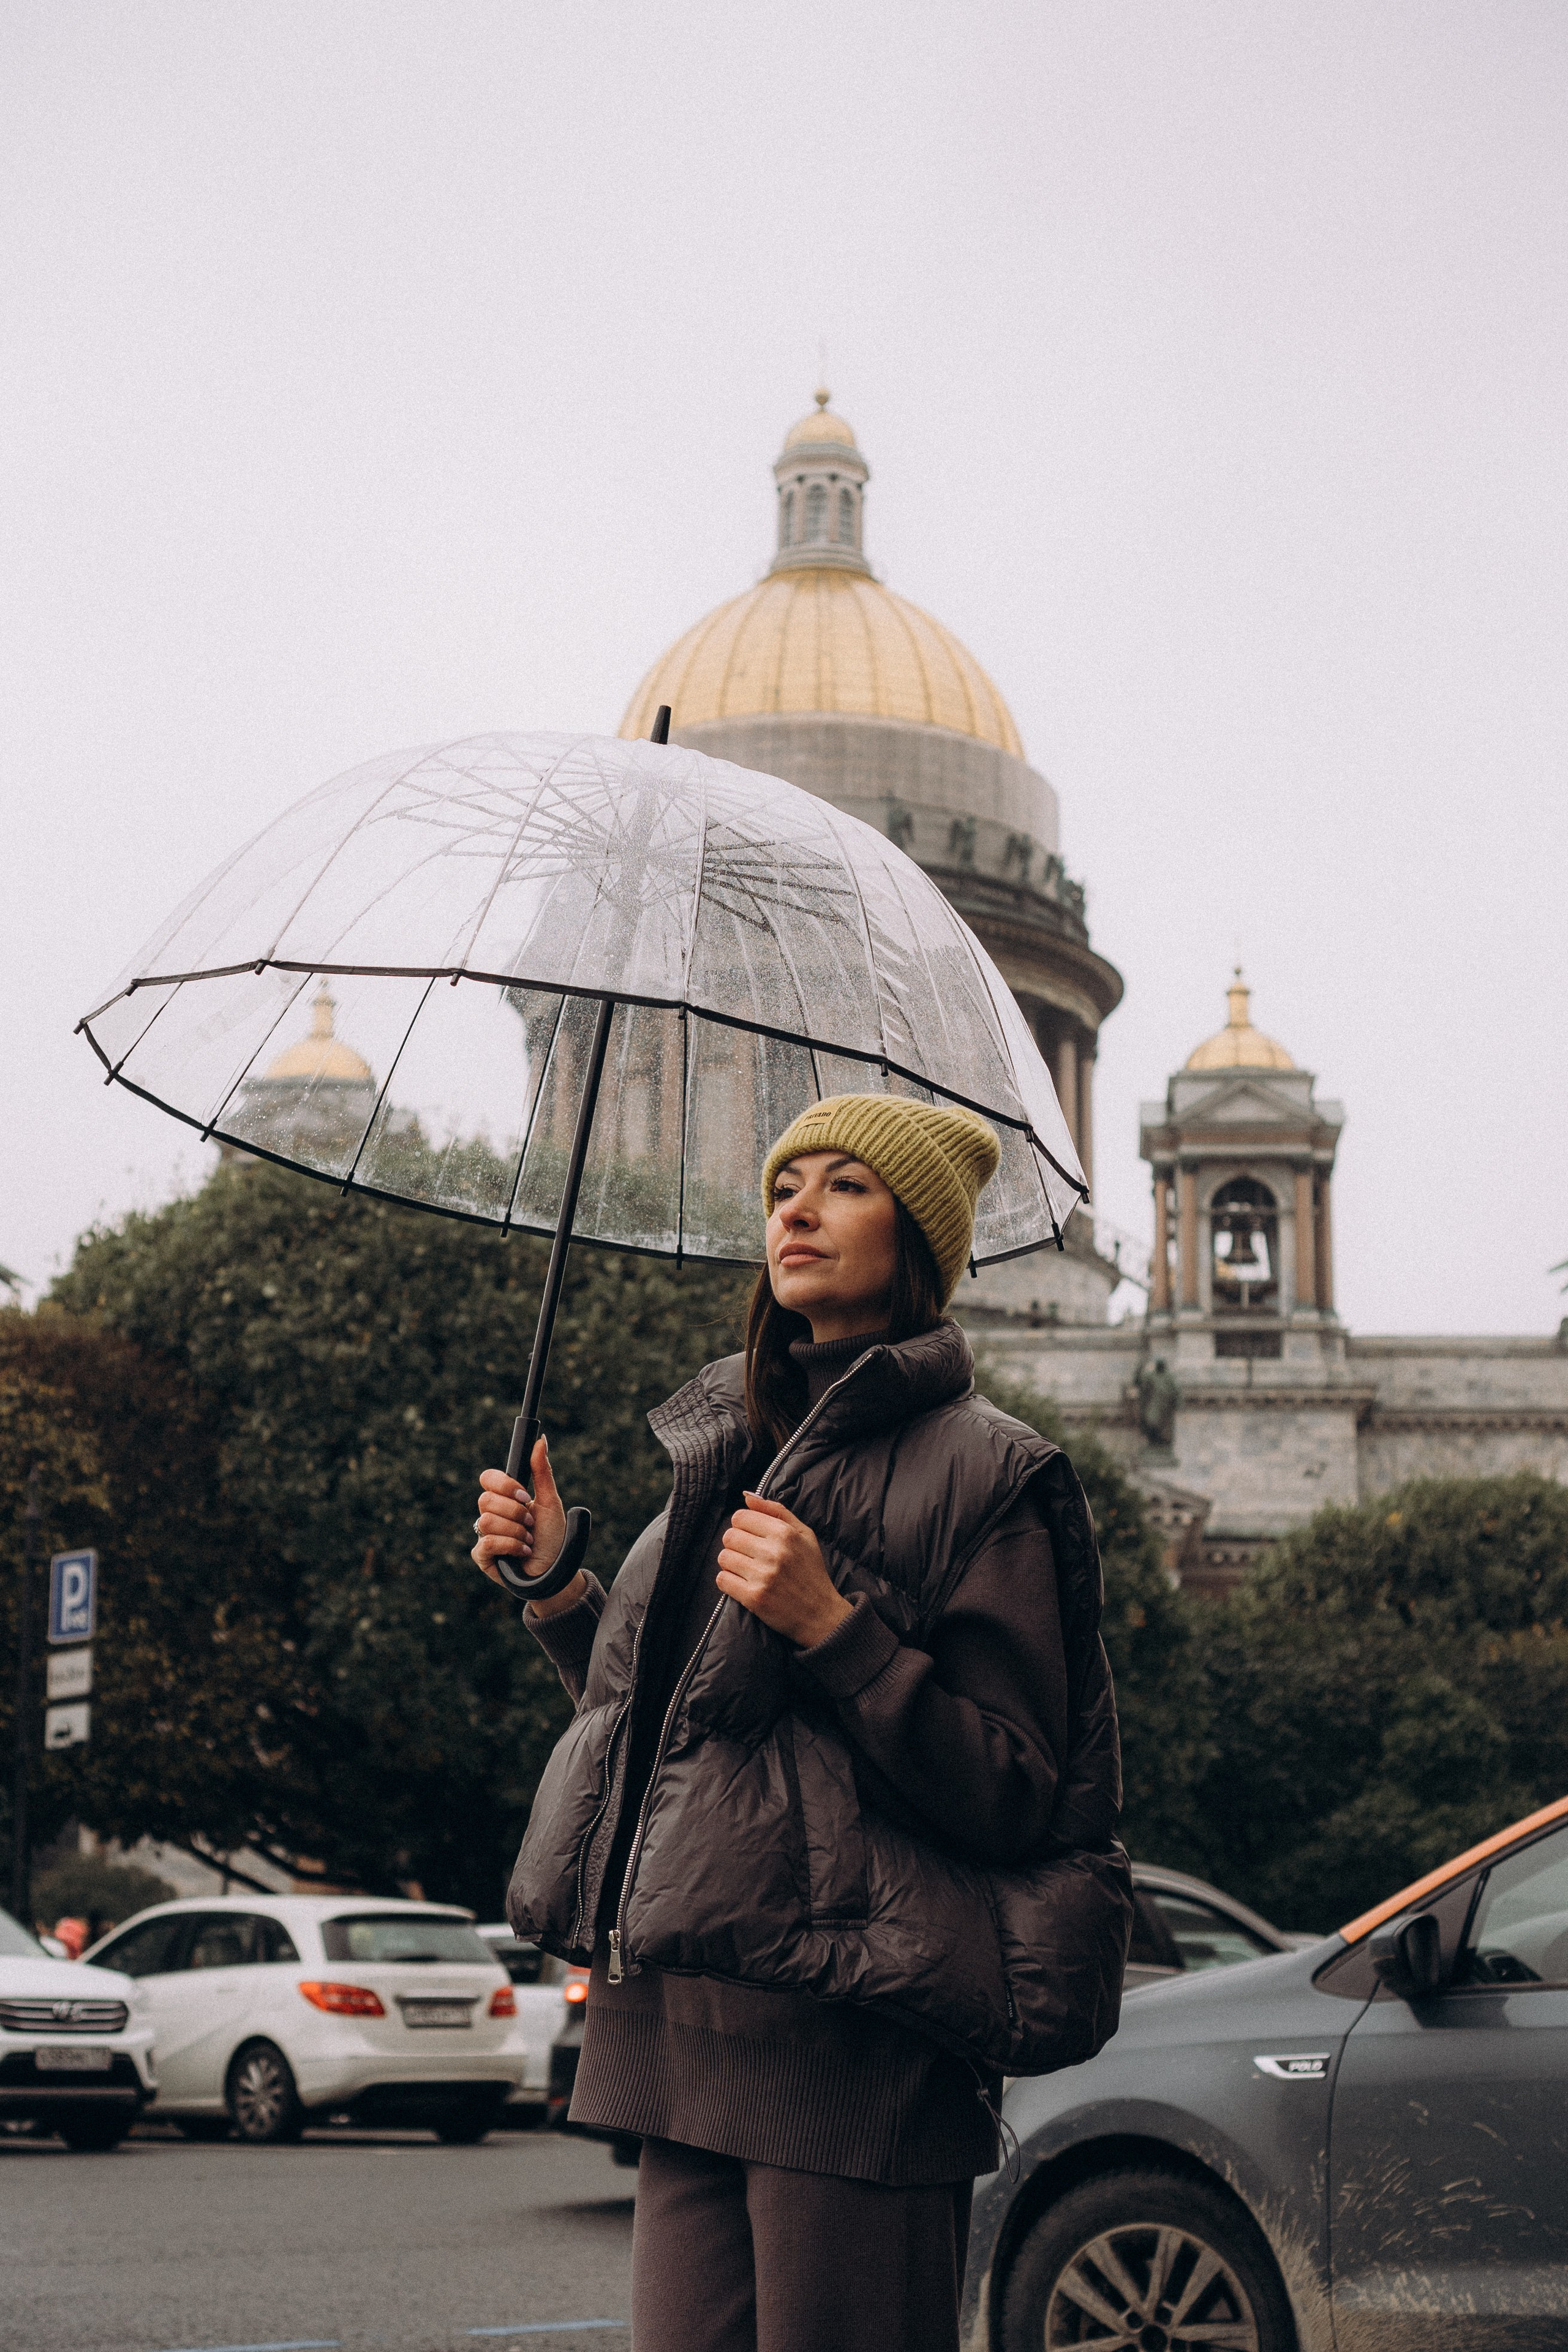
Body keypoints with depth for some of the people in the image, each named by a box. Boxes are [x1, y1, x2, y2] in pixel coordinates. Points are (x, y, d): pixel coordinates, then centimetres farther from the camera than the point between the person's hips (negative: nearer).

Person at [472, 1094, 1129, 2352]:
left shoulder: (983, 1475, -3)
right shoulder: (728, 1455, 18)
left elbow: (1018, 1797, -8)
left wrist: (832, 1629, -16)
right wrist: (561, 1588, 13)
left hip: (856, 2044, -6)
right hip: (687, 2045, 7)